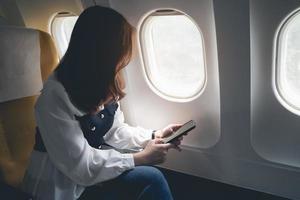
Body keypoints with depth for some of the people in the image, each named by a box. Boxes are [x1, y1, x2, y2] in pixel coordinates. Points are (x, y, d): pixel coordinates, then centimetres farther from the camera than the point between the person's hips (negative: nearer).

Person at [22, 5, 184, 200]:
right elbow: (80, 166, -23)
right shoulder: (55, 96, -27)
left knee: (151, 177, -14)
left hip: (90, 160, 7)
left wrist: (154, 135, -6)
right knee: (150, 179, -19)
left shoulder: (104, 84, -4)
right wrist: (140, 158, -19)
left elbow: (115, 131, 7)